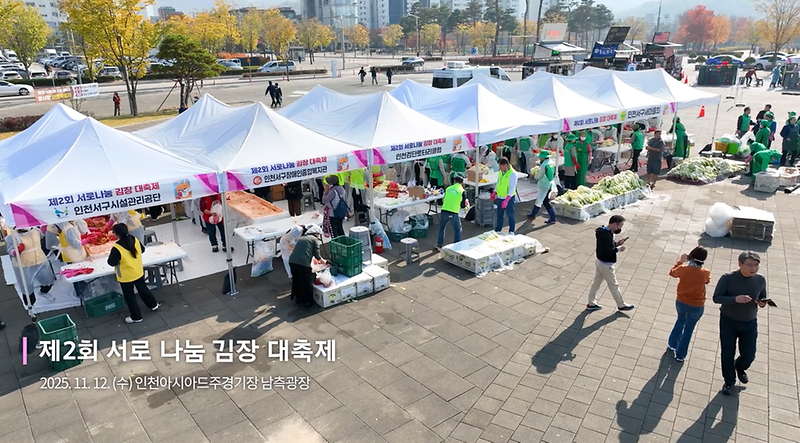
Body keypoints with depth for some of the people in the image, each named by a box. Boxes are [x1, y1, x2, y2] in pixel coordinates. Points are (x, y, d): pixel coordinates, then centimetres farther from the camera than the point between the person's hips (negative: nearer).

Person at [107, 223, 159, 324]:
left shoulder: (117, 248, -28)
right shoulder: (135, 240, -11)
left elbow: (111, 262, -19)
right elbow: (142, 250, 7)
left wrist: (110, 256, 0)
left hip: (126, 276, -6)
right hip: (138, 272, 6)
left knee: (130, 296, 11)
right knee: (143, 289, 28)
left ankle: (136, 317, 22)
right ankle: (153, 305, 44)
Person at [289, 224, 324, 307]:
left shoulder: (301, 238, 24)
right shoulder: (315, 239, 7)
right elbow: (317, 255, 3)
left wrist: (312, 258, 45)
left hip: (292, 261, 6)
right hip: (303, 263, -6)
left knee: (296, 281, 24)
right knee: (307, 282, 11)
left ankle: (298, 298, 39)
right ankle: (307, 301, 22)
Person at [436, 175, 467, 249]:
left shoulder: (448, 188, 8)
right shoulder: (462, 191, -2)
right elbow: (463, 205, 0)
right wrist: (467, 204, 21)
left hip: (444, 211, 4)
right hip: (454, 214, -3)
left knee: (442, 227, 23)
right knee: (458, 230, 15)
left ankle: (439, 245, 29)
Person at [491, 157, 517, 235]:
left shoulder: (512, 174, -20)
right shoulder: (501, 172, 4)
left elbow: (512, 188, -22)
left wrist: (506, 200, -27)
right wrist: (494, 193, 10)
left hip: (509, 198, -7)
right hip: (500, 197, 7)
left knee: (510, 215, 5)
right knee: (499, 215, 16)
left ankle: (511, 232, 19)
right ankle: (498, 230, 29)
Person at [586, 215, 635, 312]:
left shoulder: (604, 231, 3)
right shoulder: (606, 235, -29)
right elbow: (606, 251, -32)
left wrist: (616, 243, -1)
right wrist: (618, 249, -23)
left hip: (599, 262, 10)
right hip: (606, 265, -10)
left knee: (596, 283, 17)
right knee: (614, 285, 9)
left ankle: (591, 304, 28)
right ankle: (621, 305, 26)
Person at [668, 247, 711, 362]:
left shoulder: (683, 268, -18)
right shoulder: (705, 273, -19)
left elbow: (672, 273, 4)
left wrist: (681, 261, 13)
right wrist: (700, 267, 8)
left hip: (681, 302, 2)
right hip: (696, 306, -2)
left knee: (681, 319, 31)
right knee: (688, 329, 15)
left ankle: (672, 344, 38)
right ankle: (680, 355, 27)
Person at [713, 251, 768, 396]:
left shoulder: (760, 280, -8)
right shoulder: (728, 278, -19)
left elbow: (763, 298, 7)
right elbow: (716, 298, -19)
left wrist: (762, 303, -17)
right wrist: (735, 299, -34)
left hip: (750, 323, 3)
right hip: (728, 322, -3)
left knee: (749, 355, 9)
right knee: (727, 354, 7)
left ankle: (740, 367, 46)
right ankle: (729, 381, 30)